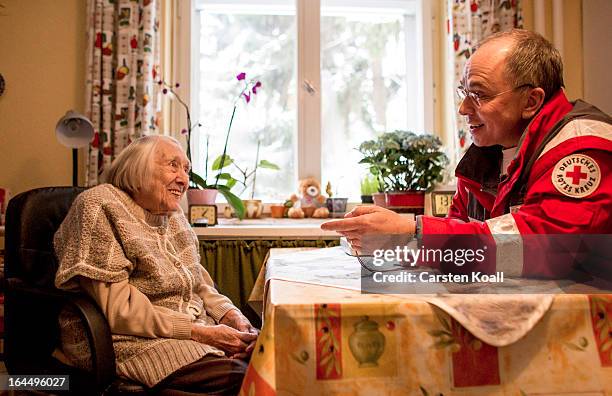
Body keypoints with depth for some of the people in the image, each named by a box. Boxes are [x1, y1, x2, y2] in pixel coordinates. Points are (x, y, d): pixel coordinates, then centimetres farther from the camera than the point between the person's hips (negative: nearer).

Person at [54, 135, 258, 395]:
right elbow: (118, 310, -17)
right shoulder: (99, 206, -10)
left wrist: (231, 314, -4)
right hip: (135, 342, -7)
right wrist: (198, 332, -19)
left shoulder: (174, 214, 13)